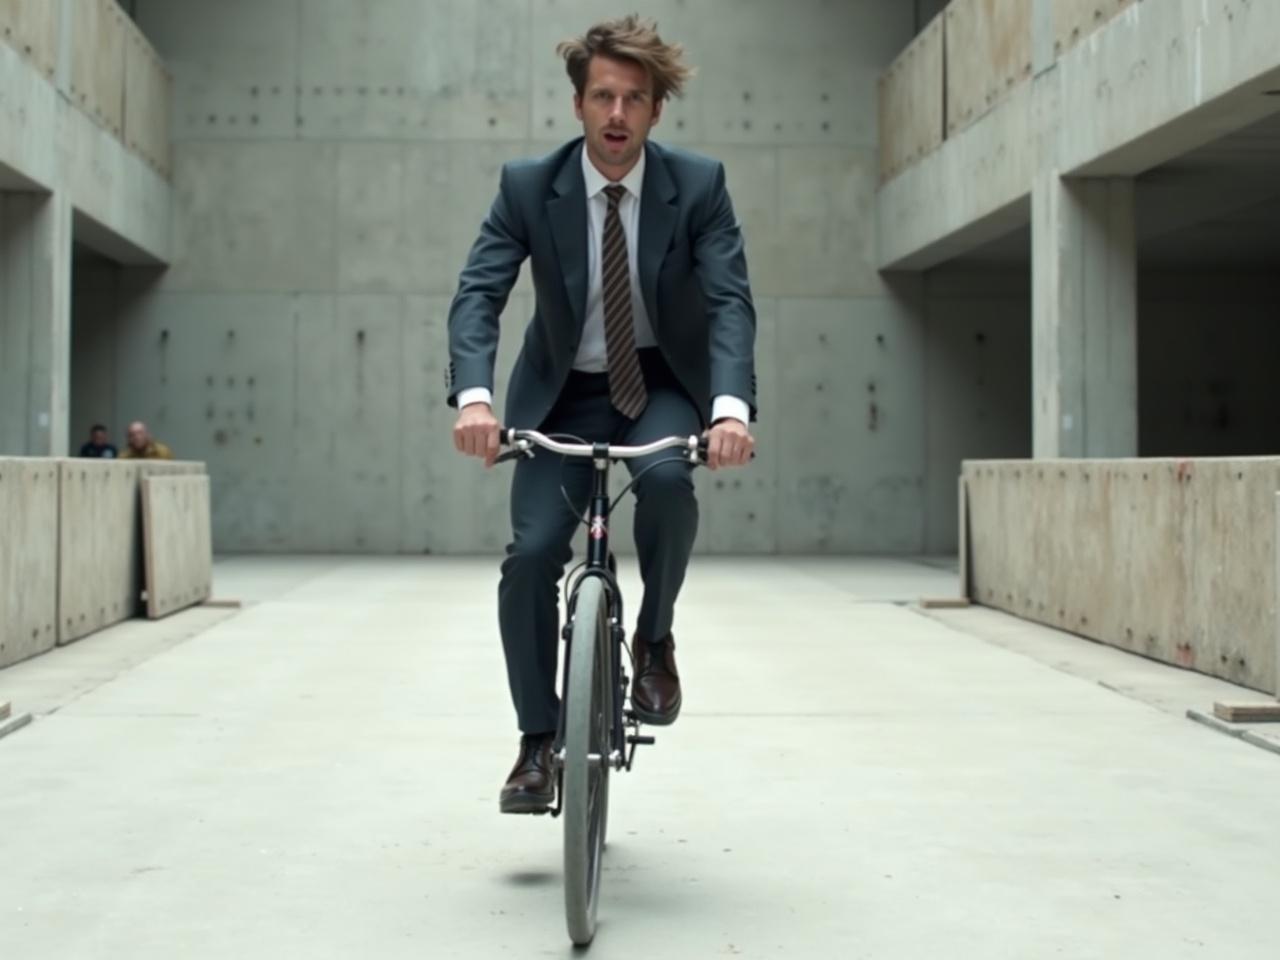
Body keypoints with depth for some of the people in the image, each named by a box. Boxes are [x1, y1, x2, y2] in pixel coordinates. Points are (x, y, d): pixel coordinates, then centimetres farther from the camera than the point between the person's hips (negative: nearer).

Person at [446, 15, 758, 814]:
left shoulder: (698, 185, -13)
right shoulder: (528, 186, -12)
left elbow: (732, 301, -22)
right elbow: (479, 294, -20)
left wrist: (731, 406, -40)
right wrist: (474, 396, -39)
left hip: (663, 386, -1)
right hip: (564, 393, 1)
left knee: (667, 477, -34)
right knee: (530, 555, -15)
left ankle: (654, 636, -6)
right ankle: (539, 742, 2)